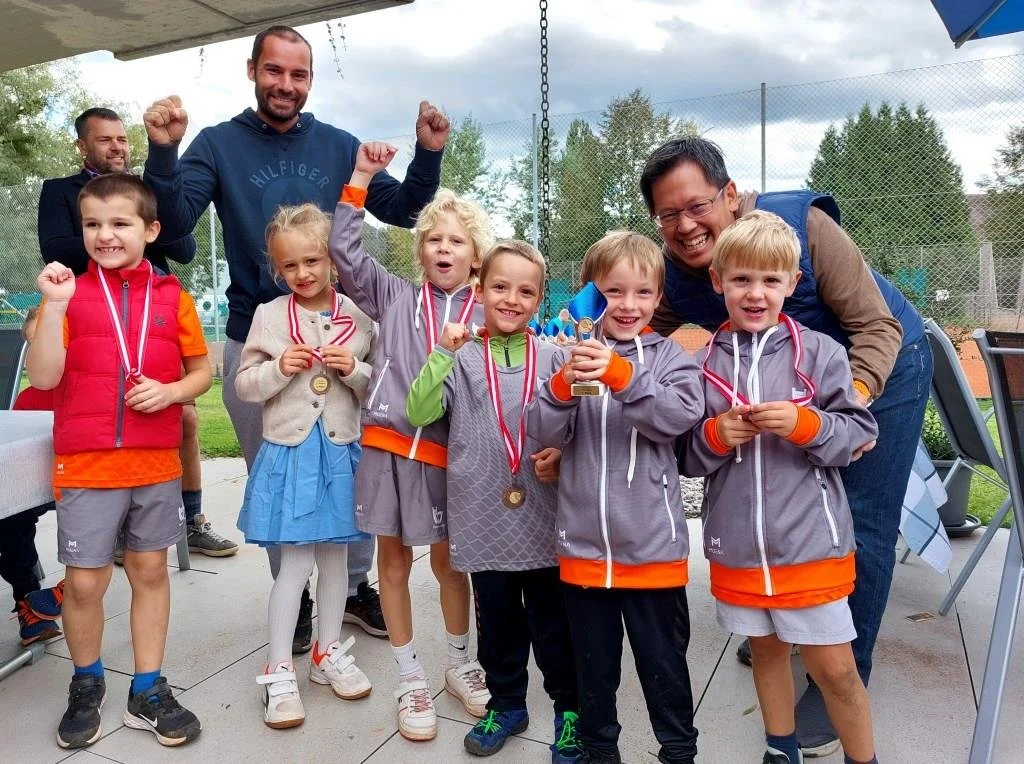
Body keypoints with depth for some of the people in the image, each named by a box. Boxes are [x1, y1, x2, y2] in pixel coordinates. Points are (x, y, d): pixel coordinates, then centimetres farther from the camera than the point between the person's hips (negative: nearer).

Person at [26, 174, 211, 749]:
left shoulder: (171, 296, 2)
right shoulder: (71, 293, -1)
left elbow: (202, 372, 7)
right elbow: (44, 378, -10)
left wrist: (170, 391, -13)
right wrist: (53, 305, -18)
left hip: (157, 463, 1)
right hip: (86, 465, -1)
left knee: (150, 571, 11)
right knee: (84, 583, 4)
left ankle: (148, 691, 27)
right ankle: (87, 684, 32)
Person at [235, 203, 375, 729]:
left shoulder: (357, 316, 0)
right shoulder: (268, 316, -2)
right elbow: (245, 386, 2)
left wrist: (355, 370, -15)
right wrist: (278, 369, -15)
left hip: (341, 451, 2)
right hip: (289, 452, -2)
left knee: (335, 555, 14)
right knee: (295, 563, 0)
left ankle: (328, 652, 32)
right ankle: (278, 672, 17)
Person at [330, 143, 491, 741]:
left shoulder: (485, 314, 3)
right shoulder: (394, 295, 3)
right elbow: (345, 249, -4)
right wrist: (362, 179, -5)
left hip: (448, 452, 0)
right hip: (389, 446, 1)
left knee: (448, 561, 13)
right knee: (394, 561, 10)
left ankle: (460, 665, 36)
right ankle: (411, 679, 28)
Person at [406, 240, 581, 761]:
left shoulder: (552, 358, 0)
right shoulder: (461, 360, -1)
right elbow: (419, 413, -13)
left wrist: (562, 453, -10)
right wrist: (443, 353, -19)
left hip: (543, 519, 0)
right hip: (485, 519, 1)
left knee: (554, 623, 13)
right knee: (497, 623, 18)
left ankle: (569, 708, 34)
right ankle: (506, 703, 39)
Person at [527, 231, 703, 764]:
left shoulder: (668, 356, -2)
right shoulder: (570, 357, 1)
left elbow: (682, 415, -19)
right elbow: (545, 433, -7)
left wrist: (621, 375, -32)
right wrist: (563, 384, -26)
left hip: (652, 542, -1)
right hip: (583, 541, 2)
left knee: (663, 659, 15)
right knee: (593, 661, 19)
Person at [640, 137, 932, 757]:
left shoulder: (801, 224, -32)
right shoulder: (673, 273, -18)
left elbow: (877, 325, -27)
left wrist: (852, 403, -45)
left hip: (881, 366, -4)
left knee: (861, 527, -5)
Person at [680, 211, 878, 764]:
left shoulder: (820, 353, -6)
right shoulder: (701, 363, -2)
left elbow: (859, 432, -5)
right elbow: (684, 457, 3)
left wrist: (805, 424, -21)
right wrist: (714, 436, -16)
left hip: (812, 543, -2)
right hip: (736, 547, 3)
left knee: (835, 669, 7)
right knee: (766, 651, 22)